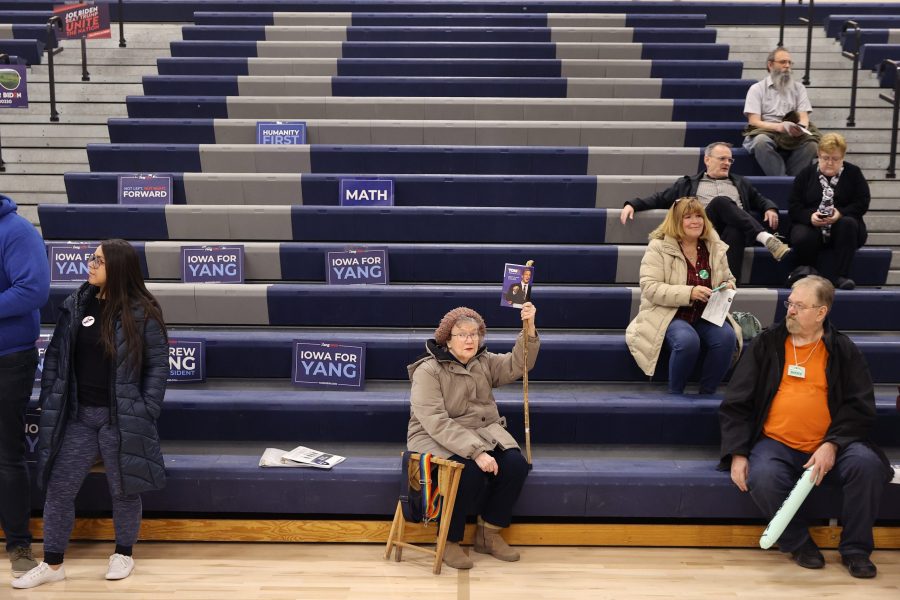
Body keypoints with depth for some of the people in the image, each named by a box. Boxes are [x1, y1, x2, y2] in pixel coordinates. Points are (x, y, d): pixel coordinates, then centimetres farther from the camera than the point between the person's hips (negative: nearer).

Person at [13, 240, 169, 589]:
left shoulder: (142, 312, -9)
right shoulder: (76, 305, 3)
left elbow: (158, 364, -7)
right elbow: (55, 355, 8)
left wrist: (146, 412, -11)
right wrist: (49, 403, 2)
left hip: (121, 418, -4)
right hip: (78, 415, 4)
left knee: (124, 489, 9)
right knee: (58, 488, 6)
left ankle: (123, 555, 29)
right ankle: (52, 564, 18)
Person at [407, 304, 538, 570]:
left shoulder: (485, 362, 9)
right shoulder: (427, 371, -13)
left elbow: (517, 364, -2)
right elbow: (436, 422, -22)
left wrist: (529, 328, -19)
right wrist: (476, 451, -31)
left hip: (483, 434, 6)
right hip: (438, 440, -6)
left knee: (516, 464, -20)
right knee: (473, 472, -33)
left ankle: (488, 534, -1)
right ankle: (450, 540, -11)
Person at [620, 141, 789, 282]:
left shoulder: (740, 183, 33)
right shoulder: (689, 183, 26)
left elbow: (761, 200, 29)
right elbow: (660, 199, 22)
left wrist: (770, 209, 4)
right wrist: (633, 204, 7)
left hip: (736, 226, 2)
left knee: (734, 230, -38)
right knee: (721, 201, -33)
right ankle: (766, 239, -43)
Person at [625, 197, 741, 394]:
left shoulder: (715, 247, 10)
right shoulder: (658, 247, -5)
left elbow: (728, 279, 23)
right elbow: (650, 288, -15)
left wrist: (728, 287, -4)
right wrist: (689, 293, -25)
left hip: (706, 315, 4)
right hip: (670, 315, -4)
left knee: (727, 337, -28)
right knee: (687, 340, -36)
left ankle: (707, 393, -10)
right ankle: (675, 393, -12)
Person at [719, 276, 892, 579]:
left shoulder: (842, 349, 8)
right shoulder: (767, 344, 8)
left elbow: (860, 405, 2)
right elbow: (736, 404, 6)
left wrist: (832, 444, -14)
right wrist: (737, 454, -6)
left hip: (828, 447, 1)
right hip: (776, 445, 0)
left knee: (868, 463, -28)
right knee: (763, 477, -32)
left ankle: (855, 548, -5)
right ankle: (798, 542, -3)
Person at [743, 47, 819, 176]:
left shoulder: (798, 88, 16)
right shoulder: (757, 89, 7)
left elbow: (804, 118, 6)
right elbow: (754, 122, -4)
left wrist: (801, 127, -20)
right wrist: (780, 126, -23)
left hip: (793, 136, 2)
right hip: (765, 132, -2)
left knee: (811, 143, -30)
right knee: (761, 141, -38)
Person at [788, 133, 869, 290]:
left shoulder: (853, 173, 10)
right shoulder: (806, 174, 12)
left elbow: (862, 203, 0)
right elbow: (794, 206, 4)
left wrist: (840, 213, -20)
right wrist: (810, 216, -18)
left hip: (843, 227, 0)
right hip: (810, 225, 0)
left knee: (848, 223, -36)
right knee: (801, 239, -35)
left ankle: (841, 276, -34)